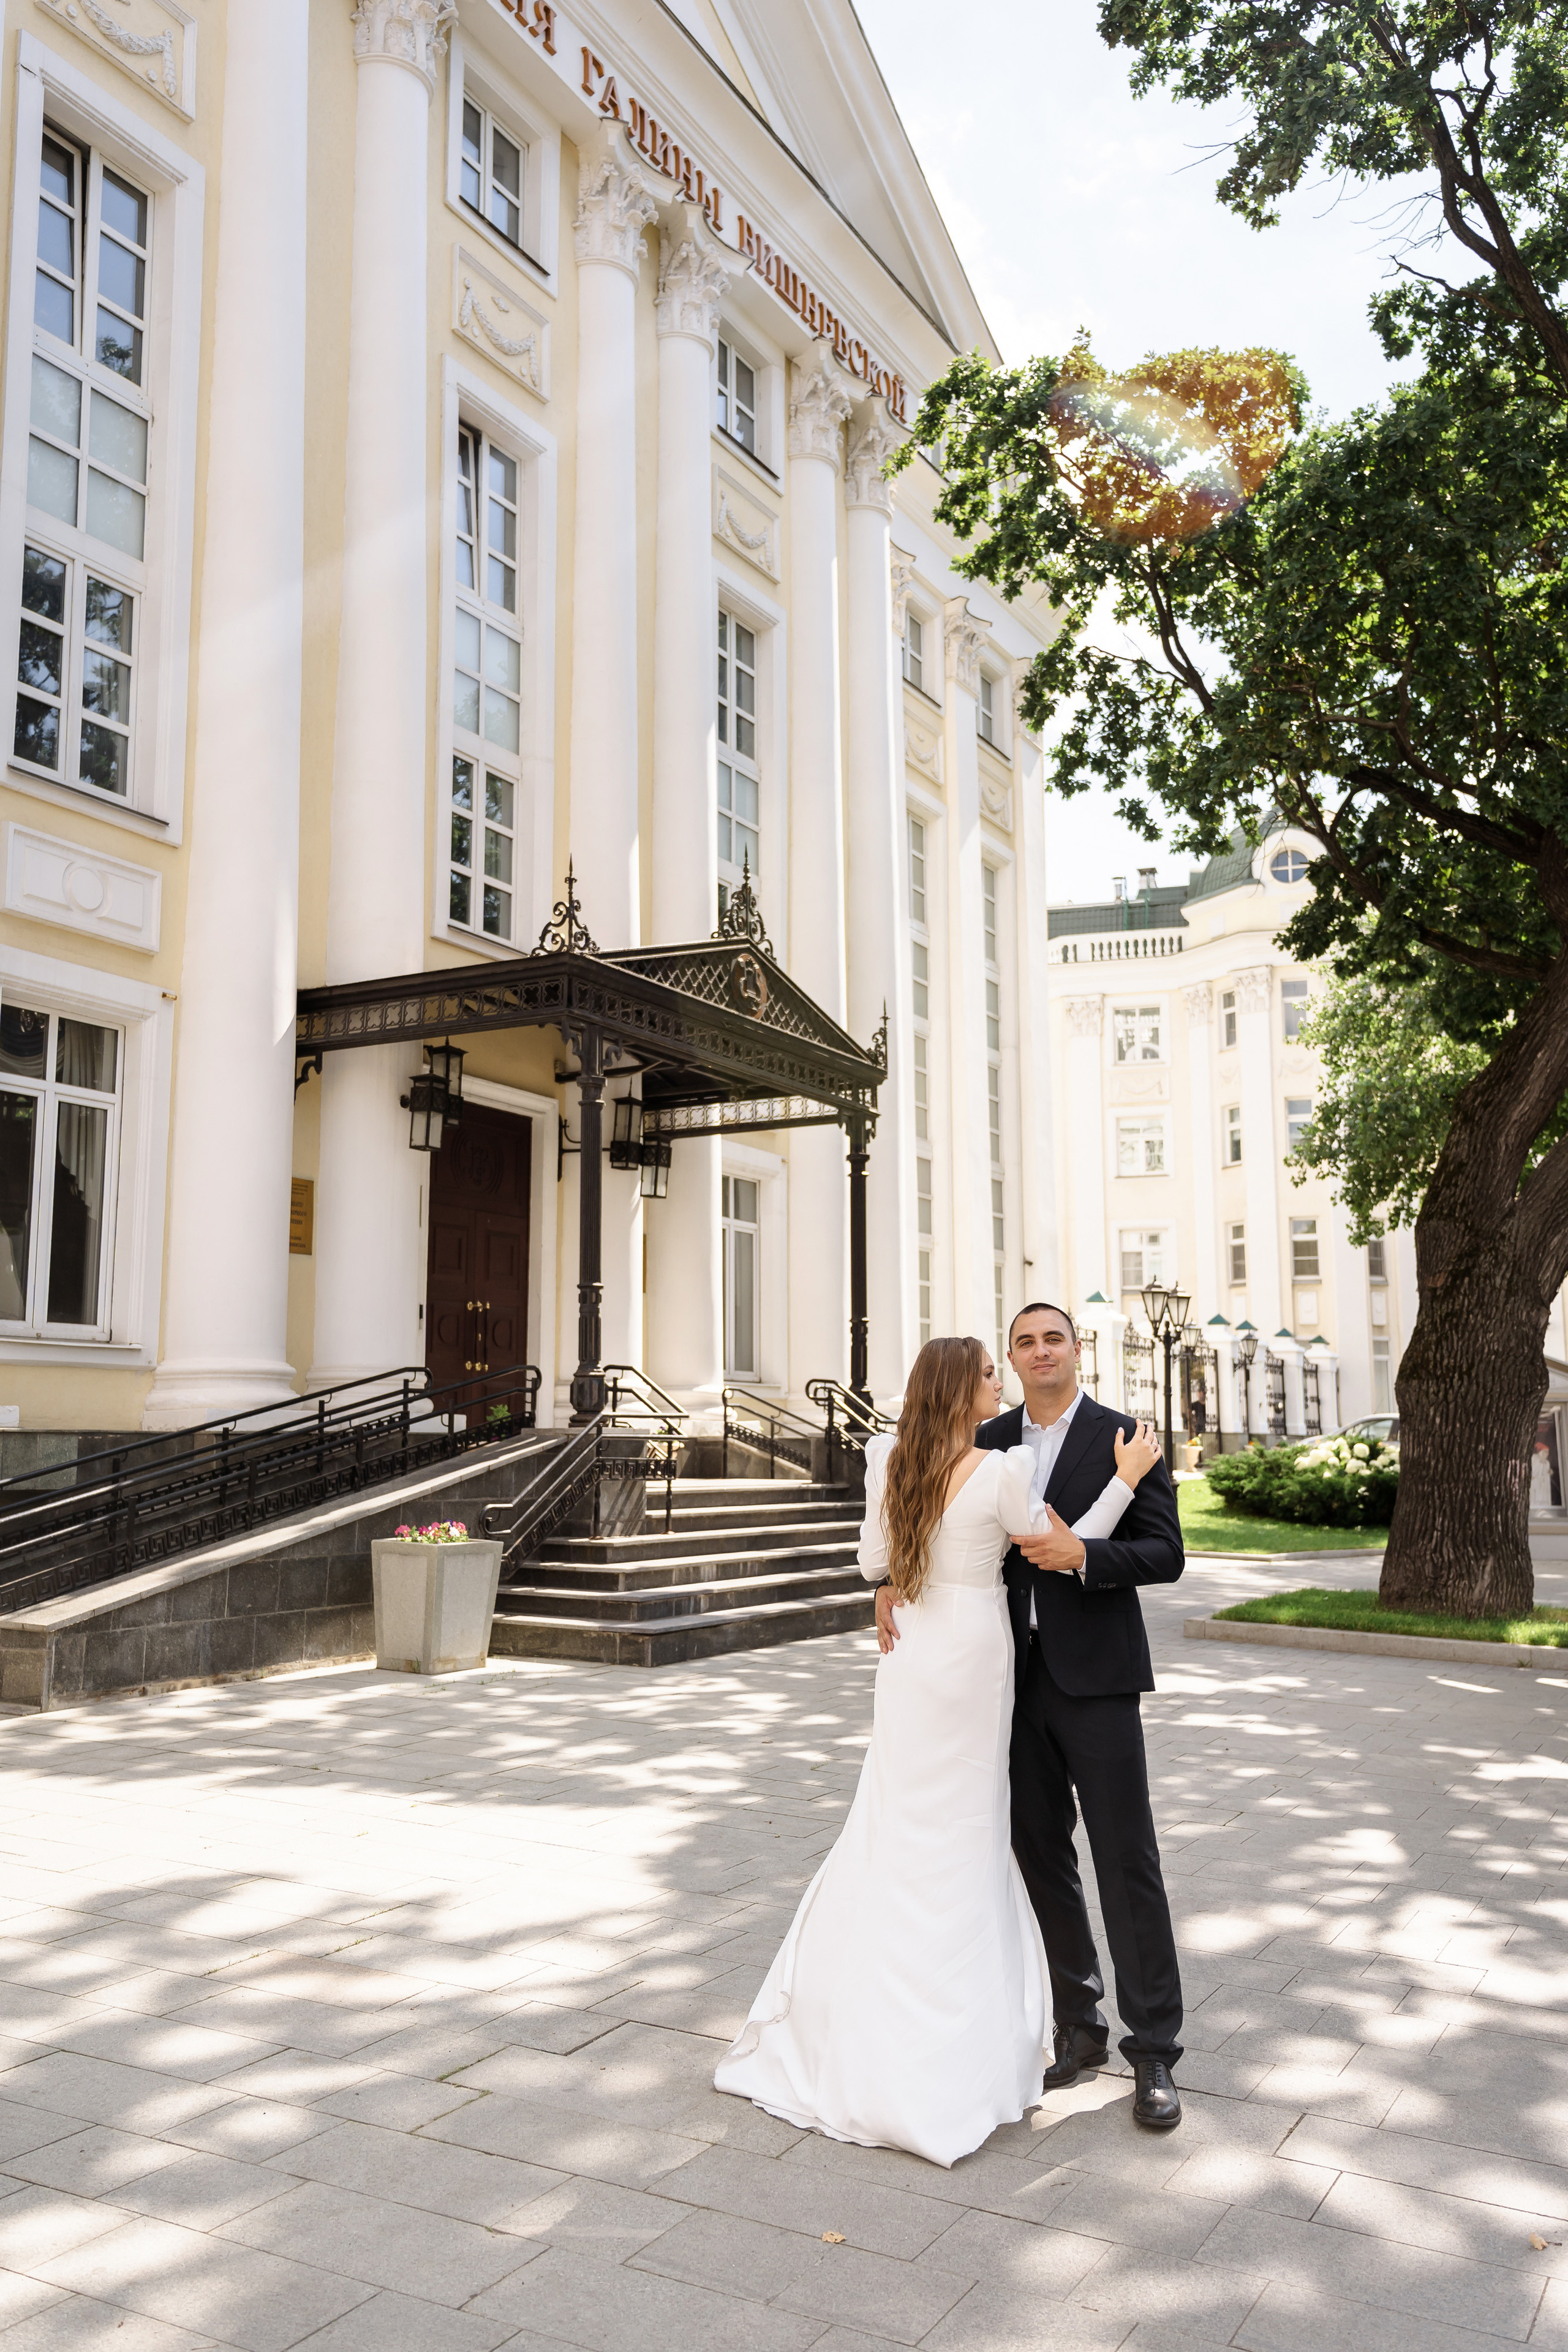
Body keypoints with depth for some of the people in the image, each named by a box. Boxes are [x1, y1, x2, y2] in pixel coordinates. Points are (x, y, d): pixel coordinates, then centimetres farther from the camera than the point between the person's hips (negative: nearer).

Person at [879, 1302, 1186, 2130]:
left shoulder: (1121, 1438, -5)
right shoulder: (988, 1442, 8)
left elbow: (1166, 1553, -7)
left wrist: (1082, 1553, -23)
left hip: (1095, 1677, -4)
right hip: (1016, 1678, 5)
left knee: (1126, 1861, -1)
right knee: (1040, 1853, 11)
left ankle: (1153, 2051, 10)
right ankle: (1078, 2027, 25)